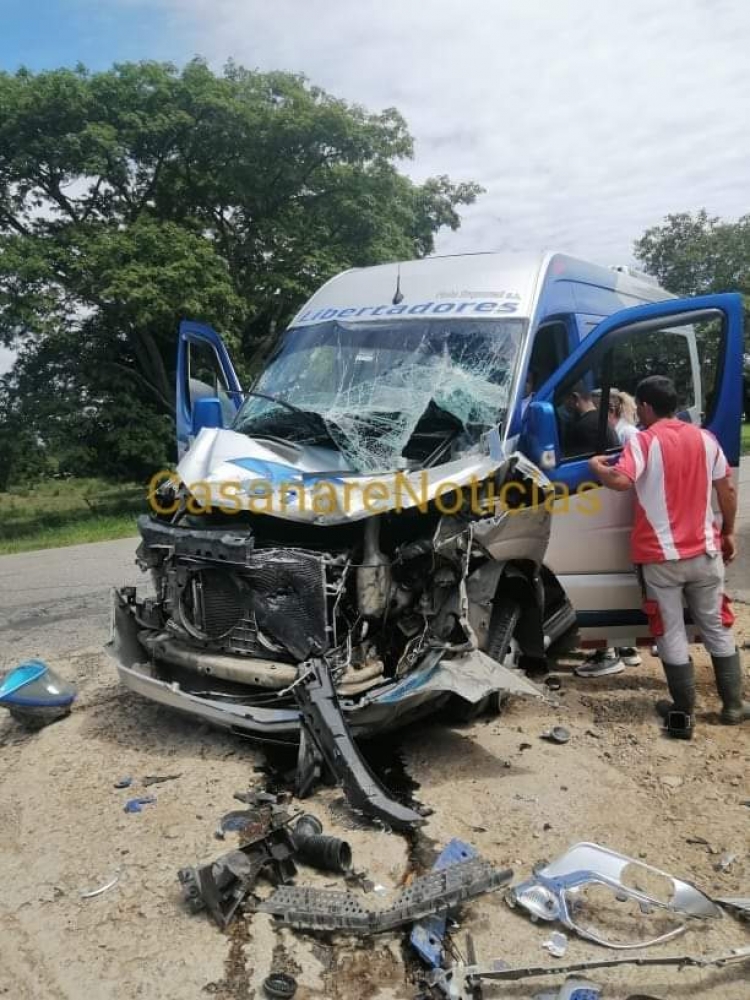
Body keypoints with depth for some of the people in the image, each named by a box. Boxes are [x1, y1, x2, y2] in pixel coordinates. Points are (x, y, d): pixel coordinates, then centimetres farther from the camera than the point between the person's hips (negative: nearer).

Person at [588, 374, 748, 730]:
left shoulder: (644, 441, -11)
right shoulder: (705, 438, 5)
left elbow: (620, 480, -27)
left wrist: (597, 467, -7)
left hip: (661, 557, -4)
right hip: (705, 552, 5)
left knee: (671, 634, 7)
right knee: (717, 628, 17)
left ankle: (684, 709, 13)